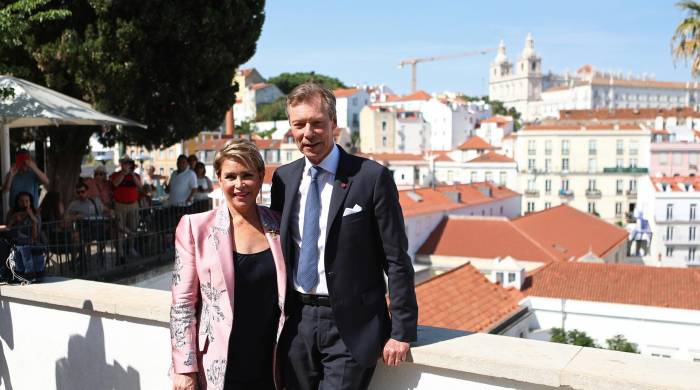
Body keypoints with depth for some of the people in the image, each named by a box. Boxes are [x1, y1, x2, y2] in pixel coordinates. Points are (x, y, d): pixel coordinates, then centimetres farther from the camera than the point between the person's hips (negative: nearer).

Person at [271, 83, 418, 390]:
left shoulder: (371, 177, -10)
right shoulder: (283, 178, 6)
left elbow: (397, 260, -8)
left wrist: (401, 331, -8)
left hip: (351, 326, -4)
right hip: (297, 322, 5)